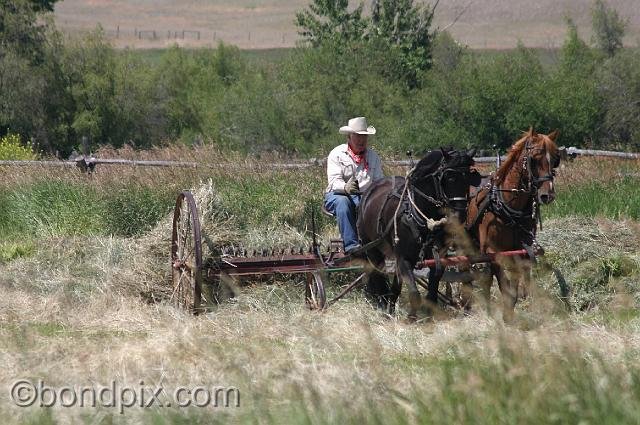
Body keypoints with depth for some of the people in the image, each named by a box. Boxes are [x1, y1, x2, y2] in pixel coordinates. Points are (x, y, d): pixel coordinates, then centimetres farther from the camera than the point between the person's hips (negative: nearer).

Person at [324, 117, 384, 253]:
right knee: (343, 202, -38)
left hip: (363, 196, 2)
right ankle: (351, 244, -42)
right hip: (337, 195, -2)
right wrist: (346, 187, -37)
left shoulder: (373, 157, 13)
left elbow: (379, 181, 7)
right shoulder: (337, 154, 0)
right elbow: (334, 181, -14)